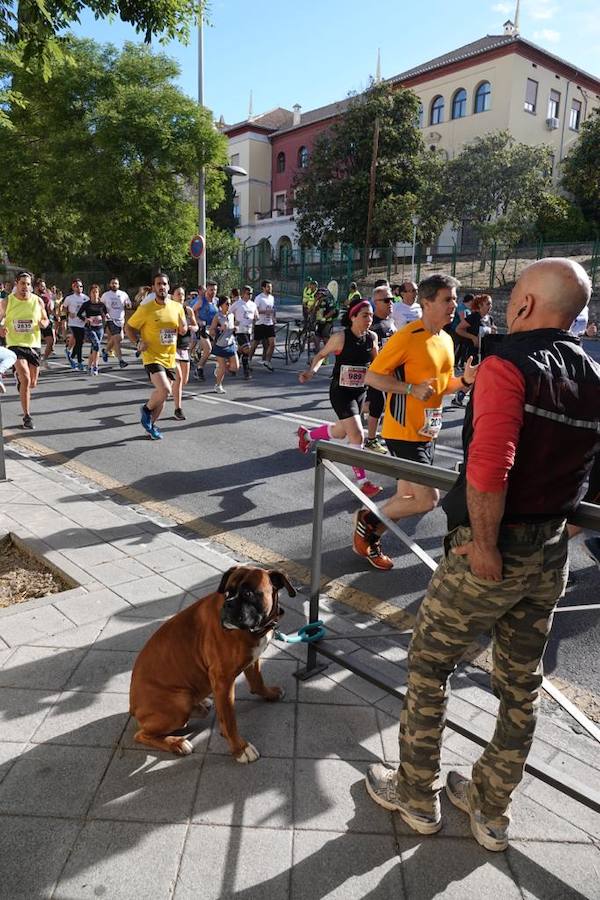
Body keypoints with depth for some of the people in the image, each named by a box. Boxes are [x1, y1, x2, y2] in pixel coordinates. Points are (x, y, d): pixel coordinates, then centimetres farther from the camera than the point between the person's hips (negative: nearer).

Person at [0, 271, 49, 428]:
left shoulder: (38, 301, 0)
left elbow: (45, 319, 11)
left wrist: (43, 323, -13)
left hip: (34, 345, 3)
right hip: (15, 344, -3)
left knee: (32, 383, 10)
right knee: (25, 379, -18)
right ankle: (27, 416, -8)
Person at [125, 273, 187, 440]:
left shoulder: (177, 307, 3)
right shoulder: (146, 309, -10)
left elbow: (183, 331, 13)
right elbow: (128, 327, 0)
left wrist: (183, 326, -9)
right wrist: (138, 342, -14)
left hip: (169, 358, 5)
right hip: (153, 357, -5)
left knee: (162, 394, 13)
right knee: (164, 390, -23)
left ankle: (151, 425, 32)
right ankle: (146, 409, 7)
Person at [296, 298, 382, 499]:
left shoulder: (372, 337, -2)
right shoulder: (341, 337, -16)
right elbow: (321, 355, -5)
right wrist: (312, 371, -22)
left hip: (360, 392, 7)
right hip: (341, 392, -7)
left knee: (341, 432, 22)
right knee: (357, 435, -12)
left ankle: (306, 434, 51)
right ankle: (362, 481, 2)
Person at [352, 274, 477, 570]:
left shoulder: (446, 340, 10)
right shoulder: (407, 336, -16)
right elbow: (372, 376, -14)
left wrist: (464, 380, 0)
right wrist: (412, 388, -25)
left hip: (427, 432, 9)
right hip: (404, 432, -9)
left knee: (407, 497, 14)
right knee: (428, 499, -11)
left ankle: (370, 539, 32)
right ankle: (367, 521, 10)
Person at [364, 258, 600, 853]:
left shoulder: (508, 364, -18)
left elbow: (487, 468, -30)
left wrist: (486, 545, -20)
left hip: (490, 551, -7)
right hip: (552, 555, 7)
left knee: (428, 667, 13)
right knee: (521, 684, 18)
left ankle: (416, 795, 30)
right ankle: (490, 810, 37)